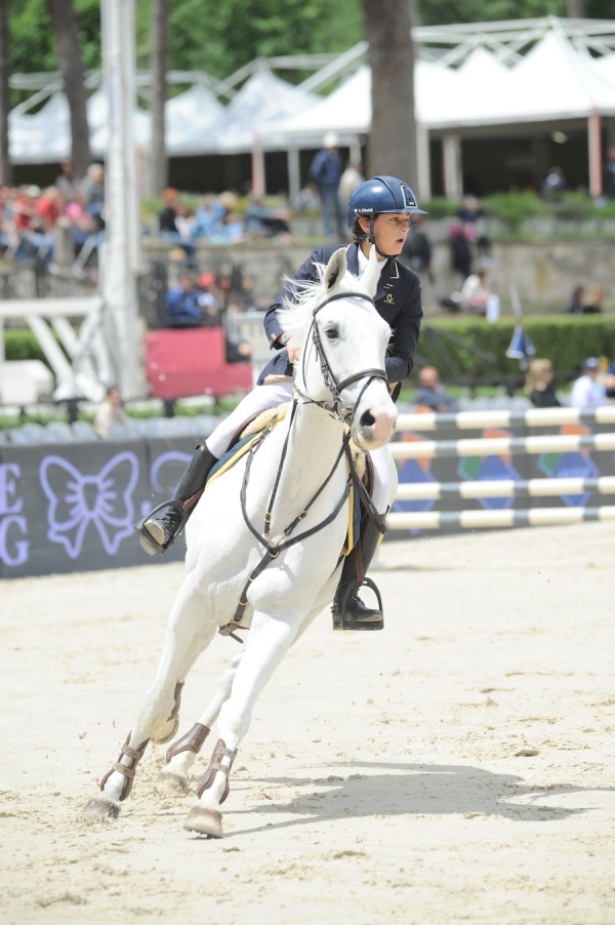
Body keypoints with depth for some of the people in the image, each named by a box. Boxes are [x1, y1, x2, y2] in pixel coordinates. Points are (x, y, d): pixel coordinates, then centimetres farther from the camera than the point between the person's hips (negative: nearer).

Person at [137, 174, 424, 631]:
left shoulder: (407, 285, 8)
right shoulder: (327, 260, 6)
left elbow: (403, 361, 3)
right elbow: (276, 313, 5)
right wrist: (289, 340, -18)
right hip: (294, 376, -1)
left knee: (381, 481, -19)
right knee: (231, 431, -25)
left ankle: (346, 597, -14)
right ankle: (176, 514, -8)